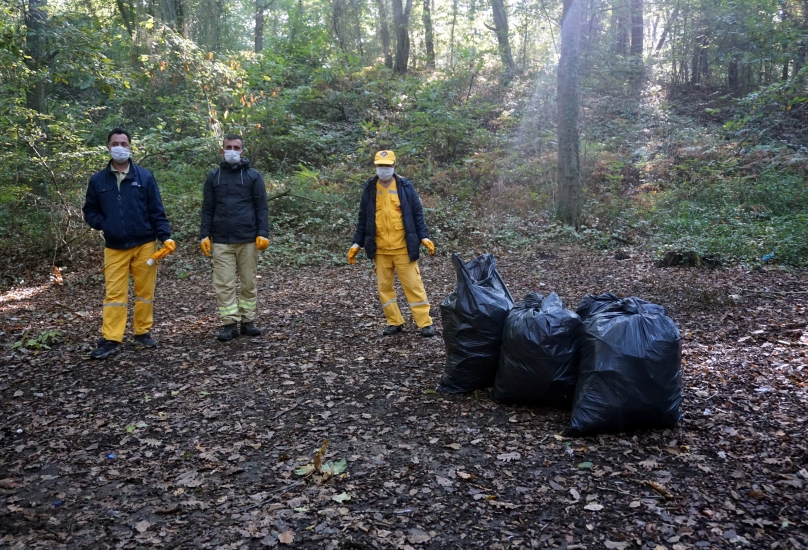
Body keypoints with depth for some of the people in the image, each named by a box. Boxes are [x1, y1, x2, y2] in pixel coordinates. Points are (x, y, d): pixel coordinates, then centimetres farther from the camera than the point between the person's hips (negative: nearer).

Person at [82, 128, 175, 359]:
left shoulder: (145, 177, 1)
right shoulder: (98, 180, 5)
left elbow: (157, 211, 0)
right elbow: (90, 210, 12)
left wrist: (165, 236, -10)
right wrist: (103, 225, -6)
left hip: (144, 245, -1)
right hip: (114, 248, 1)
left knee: (145, 291, 6)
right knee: (114, 293, -1)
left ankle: (143, 332, 18)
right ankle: (110, 339, 3)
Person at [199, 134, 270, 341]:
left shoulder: (253, 175, 4)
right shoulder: (214, 176, 9)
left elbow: (261, 207, 0)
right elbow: (208, 209, 9)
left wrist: (263, 234, -9)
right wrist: (204, 235, 1)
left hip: (248, 240, -1)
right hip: (221, 241, 1)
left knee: (249, 283, 6)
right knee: (224, 284, -1)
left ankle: (248, 321, 16)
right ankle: (229, 324, 6)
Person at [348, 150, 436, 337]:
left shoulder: (405, 186, -1)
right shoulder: (370, 188, 5)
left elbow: (417, 213, 2)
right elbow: (363, 218, 10)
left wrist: (424, 237, -7)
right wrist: (357, 243, 7)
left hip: (403, 247, -3)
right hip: (379, 249, 3)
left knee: (413, 285, 0)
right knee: (384, 286, 7)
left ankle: (425, 323, 5)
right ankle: (394, 323, 19)